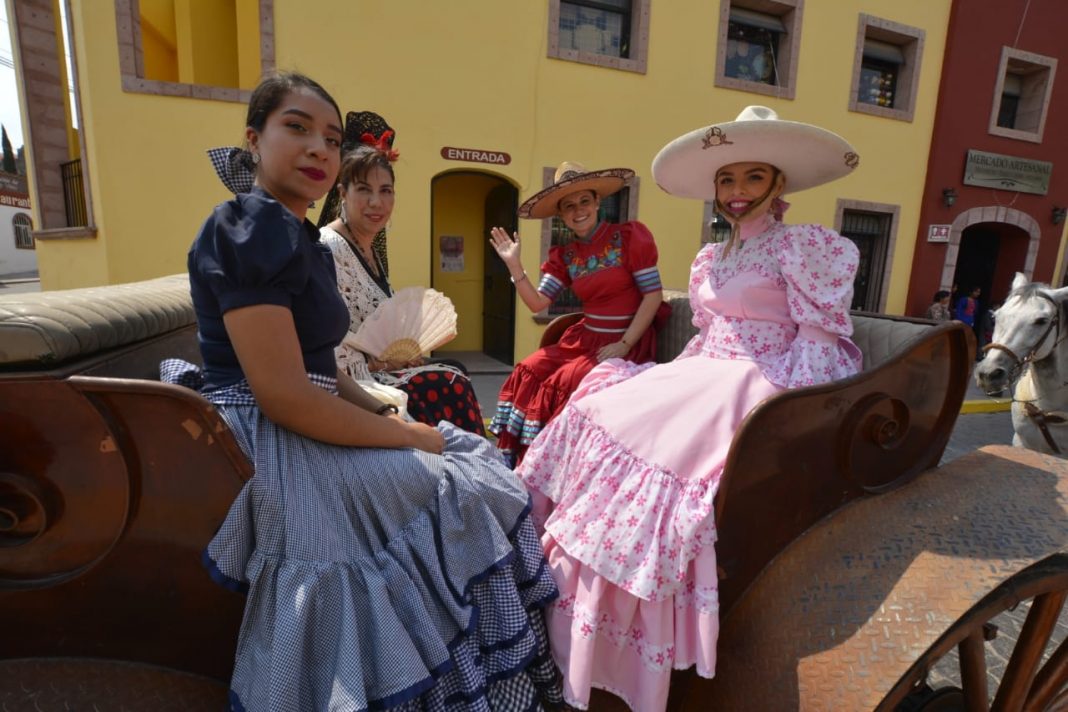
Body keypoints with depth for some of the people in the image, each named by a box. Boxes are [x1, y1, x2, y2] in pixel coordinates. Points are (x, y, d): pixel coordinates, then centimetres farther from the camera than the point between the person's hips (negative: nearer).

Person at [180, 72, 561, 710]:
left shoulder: (306, 239, 14)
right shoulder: (247, 229, -16)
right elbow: (282, 396, -24)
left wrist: (386, 412, 3)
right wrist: (407, 437, -16)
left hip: (309, 428, 9)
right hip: (270, 446, -9)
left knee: (469, 456, 9)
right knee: (460, 495, -8)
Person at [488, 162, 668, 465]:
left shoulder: (629, 236, -6)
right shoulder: (565, 255, 8)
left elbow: (653, 295, -10)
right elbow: (537, 303, 2)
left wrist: (624, 344, -16)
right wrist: (514, 265, -9)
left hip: (628, 341, -5)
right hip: (585, 337, 5)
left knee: (566, 381, -25)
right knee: (529, 370, -14)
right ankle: (527, 461, -4)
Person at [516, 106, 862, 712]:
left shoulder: (804, 246, -3)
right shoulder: (710, 259, 19)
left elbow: (819, 345, -9)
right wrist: (672, 382, 8)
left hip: (757, 387, -7)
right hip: (703, 379, 8)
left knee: (647, 437, -28)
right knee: (603, 407, -11)